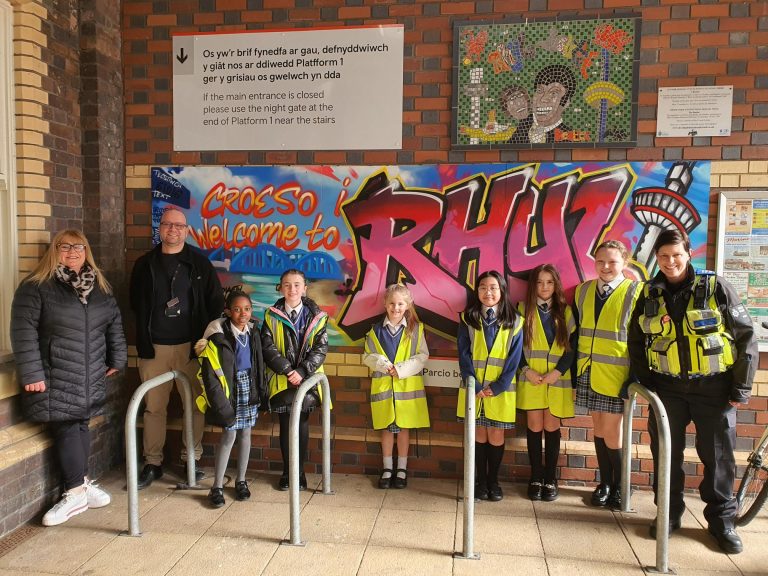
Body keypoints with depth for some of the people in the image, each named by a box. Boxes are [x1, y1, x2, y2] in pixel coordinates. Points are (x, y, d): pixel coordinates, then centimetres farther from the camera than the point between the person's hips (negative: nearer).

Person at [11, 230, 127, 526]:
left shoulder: (99, 286, 10)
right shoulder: (36, 286, -6)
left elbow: (114, 323, 15)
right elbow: (23, 331, -11)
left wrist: (117, 359, 12)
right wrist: (31, 373, -15)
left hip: (90, 378, 4)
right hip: (54, 378, -4)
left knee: (80, 426, 9)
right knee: (65, 429, -3)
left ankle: (81, 483, 22)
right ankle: (76, 492, 8)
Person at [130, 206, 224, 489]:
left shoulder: (199, 263, 4)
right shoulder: (145, 264, 9)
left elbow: (216, 302, 4)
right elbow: (136, 304, 14)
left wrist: (205, 337, -3)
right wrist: (144, 339, 7)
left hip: (190, 346, -1)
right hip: (154, 348, 2)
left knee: (195, 404, 2)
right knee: (153, 407, 7)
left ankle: (191, 460, 15)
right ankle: (152, 463, 19)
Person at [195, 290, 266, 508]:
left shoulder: (253, 333, 3)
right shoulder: (219, 335, -14)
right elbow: (209, 371, -14)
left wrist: (262, 392, 11)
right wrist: (221, 402, -15)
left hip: (249, 390, 5)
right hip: (230, 390, -5)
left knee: (245, 434, 11)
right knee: (229, 435, -2)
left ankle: (241, 481, 25)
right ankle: (217, 486, 10)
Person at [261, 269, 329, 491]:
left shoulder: (316, 316, 0)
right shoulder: (271, 316, 1)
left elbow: (321, 348, -4)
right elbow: (267, 347, -5)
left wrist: (302, 371, -16)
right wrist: (287, 370, -16)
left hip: (306, 380, 0)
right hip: (282, 380, 0)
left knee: (302, 427, 6)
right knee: (285, 427, 7)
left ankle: (300, 472, 21)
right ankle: (287, 472, 22)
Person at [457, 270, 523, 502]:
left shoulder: (514, 321, -1)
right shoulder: (467, 319, 0)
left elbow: (514, 358, -4)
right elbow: (464, 355, -3)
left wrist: (497, 387, -12)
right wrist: (475, 385, -12)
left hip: (501, 389, 0)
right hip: (474, 388, 0)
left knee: (496, 435, 6)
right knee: (479, 433, 8)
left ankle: (493, 481, 22)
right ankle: (480, 480, 21)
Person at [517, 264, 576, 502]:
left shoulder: (565, 312, 7)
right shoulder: (523, 310, 4)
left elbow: (572, 348, 2)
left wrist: (558, 371, -10)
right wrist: (526, 369, -10)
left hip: (557, 380, 1)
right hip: (531, 379, 0)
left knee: (552, 427, 3)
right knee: (534, 427, 2)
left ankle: (550, 478, 15)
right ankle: (536, 478, 14)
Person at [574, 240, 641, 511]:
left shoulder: (635, 292, -6)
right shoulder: (583, 291, 7)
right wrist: (577, 365, 9)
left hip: (616, 373, -4)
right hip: (588, 370, 4)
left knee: (611, 430, -1)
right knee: (599, 425, 13)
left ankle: (619, 486, 20)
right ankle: (605, 482, 28)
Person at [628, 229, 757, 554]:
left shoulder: (715, 287, -5)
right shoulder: (649, 295, 3)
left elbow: (745, 337, -4)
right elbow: (636, 342, 13)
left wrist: (741, 388, -5)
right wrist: (645, 381, 5)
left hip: (713, 387, -2)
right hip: (668, 388, 2)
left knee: (718, 456, 7)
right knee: (665, 453, 9)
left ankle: (722, 520, 24)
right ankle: (669, 513, 26)